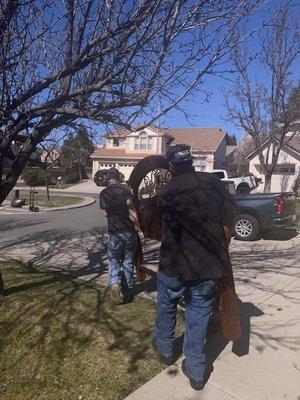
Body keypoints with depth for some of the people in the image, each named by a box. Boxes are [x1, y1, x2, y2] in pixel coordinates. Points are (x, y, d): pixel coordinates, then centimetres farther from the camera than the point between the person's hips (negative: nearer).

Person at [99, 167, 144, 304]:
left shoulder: (103, 193, 3)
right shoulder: (125, 188, -5)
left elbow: (106, 212, 4)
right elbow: (131, 210, -13)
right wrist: (138, 229, -9)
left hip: (114, 232, 1)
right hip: (129, 231, 0)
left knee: (113, 260, 14)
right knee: (128, 262, 13)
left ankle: (114, 283, -12)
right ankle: (127, 291, 24)